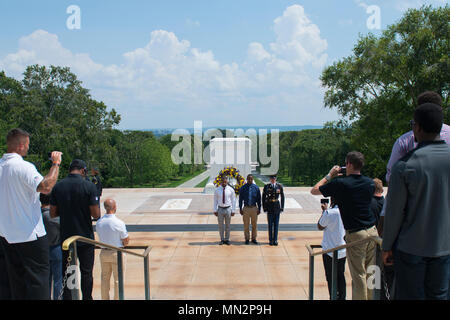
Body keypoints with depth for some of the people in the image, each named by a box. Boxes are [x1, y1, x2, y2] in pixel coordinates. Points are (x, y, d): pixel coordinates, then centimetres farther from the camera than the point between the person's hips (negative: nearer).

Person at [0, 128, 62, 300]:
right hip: (29, 235, -7)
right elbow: (46, 186, -31)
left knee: (16, 277, 18)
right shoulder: (23, 167, -19)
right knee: (37, 278, 1)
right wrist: (56, 163, -20)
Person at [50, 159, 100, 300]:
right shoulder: (89, 186, -13)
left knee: (66, 272, 14)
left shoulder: (57, 186, -2)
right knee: (86, 272, 11)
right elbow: (96, 214, -14)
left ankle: (66, 297, 19)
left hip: (65, 237, 3)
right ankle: (87, 298, 17)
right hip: (85, 238, -2)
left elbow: (52, 214, 1)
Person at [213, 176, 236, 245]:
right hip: (220, 209, 1)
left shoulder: (231, 190, -4)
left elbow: (233, 201, -1)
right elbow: (215, 201, 3)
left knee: (228, 225, 8)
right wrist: (215, 210, -2)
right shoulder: (217, 190, -2)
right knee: (221, 226, 7)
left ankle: (227, 239, 20)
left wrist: (233, 210, -4)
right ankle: (222, 240, 19)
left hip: (228, 209, -1)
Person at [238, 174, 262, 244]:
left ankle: (254, 238, 19)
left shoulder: (256, 188, 0)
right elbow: (240, 199, 3)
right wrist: (240, 209, 0)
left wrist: (259, 209, 2)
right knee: (246, 224, 3)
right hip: (246, 208, -1)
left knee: (254, 224, 7)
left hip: (254, 208, 1)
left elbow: (259, 199, 5)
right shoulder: (243, 188, -1)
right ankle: (247, 239, 14)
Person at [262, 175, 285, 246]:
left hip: (277, 207, 1)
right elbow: (263, 198, 3)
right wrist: (264, 208, -2)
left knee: (276, 224, 4)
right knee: (270, 224, 3)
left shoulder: (279, 186, 1)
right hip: (269, 208, -1)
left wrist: (282, 207, 1)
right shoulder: (266, 186, 0)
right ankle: (270, 240, 11)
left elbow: (282, 197, 6)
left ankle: (275, 240, 11)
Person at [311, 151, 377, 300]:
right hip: (372, 231, 5)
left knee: (359, 275, 1)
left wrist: (330, 175, 7)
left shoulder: (340, 184, -12)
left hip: (355, 234, -5)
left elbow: (314, 190, -2)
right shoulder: (370, 182, 3)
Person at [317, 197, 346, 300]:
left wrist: (324, 210, 0)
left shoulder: (330, 213, -24)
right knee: (340, 276, 19)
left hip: (330, 251, -5)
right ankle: (342, 297, 28)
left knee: (331, 278, 7)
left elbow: (320, 227, -6)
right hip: (343, 251, 6)